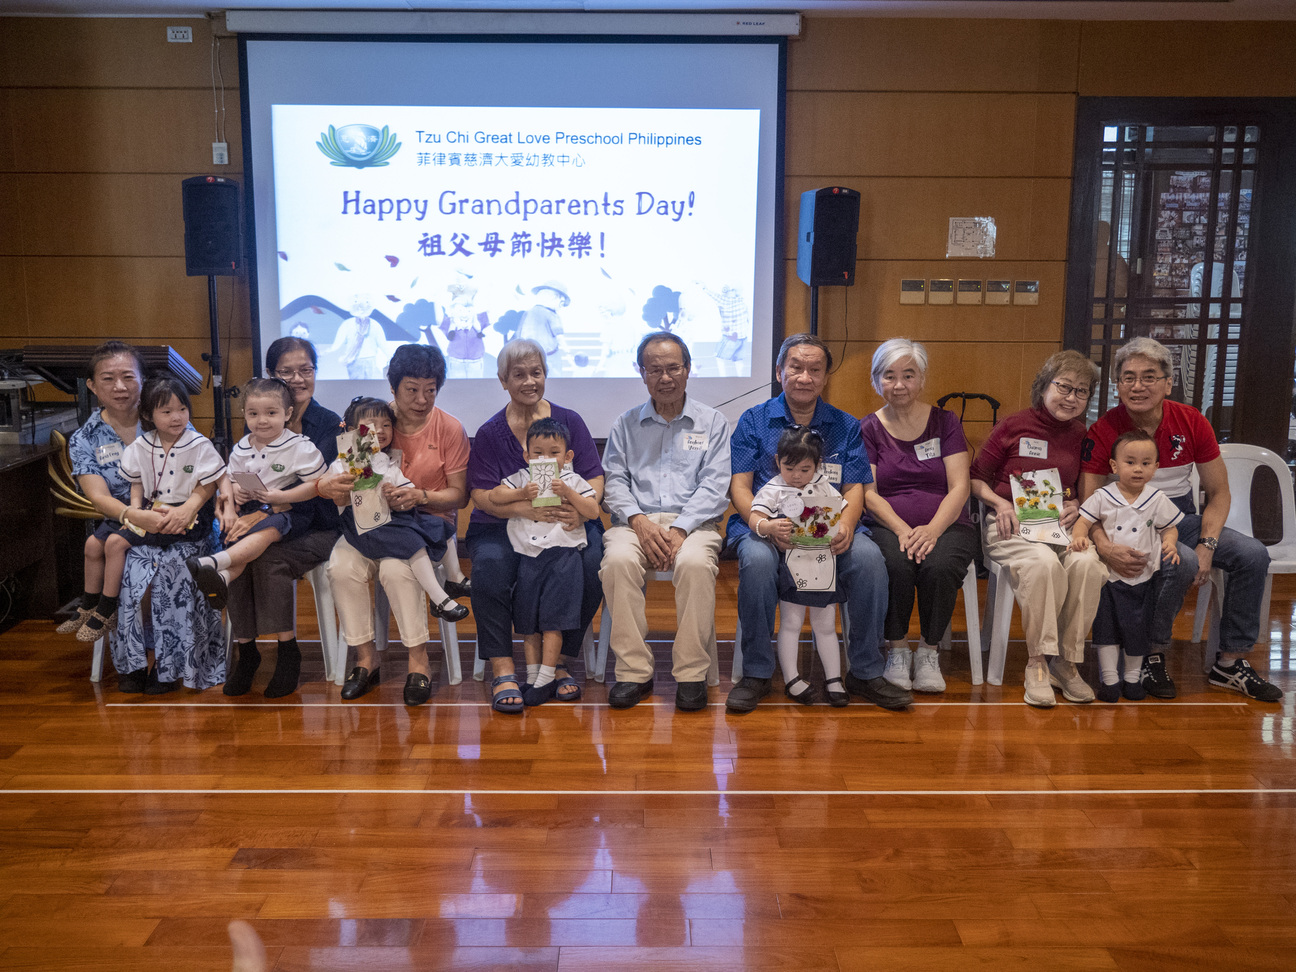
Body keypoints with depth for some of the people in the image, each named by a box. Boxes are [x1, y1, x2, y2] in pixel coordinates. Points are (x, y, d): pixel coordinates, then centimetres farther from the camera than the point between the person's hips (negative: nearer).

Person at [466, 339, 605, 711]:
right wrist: (527, 509, -24)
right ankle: (503, 670, -21)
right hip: (502, 527, -1)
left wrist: (580, 506, -19)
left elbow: (595, 478, 5)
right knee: (490, 567, -32)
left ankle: (560, 662, -10)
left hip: (567, 525, 1)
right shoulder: (490, 433, 5)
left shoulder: (569, 421, 9)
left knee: (592, 566, -29)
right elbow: (482, 495, -4)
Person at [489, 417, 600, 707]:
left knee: (552, 618, -5)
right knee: (527, 619, 7)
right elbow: (494, 496, 3)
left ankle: (546, 677, 0)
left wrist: (568, 493, -13)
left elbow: (593, 511, -2)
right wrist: (521, 494, -10)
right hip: (527, 555, 3)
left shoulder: (573, 481, 7)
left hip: (562, 554, -3)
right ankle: (532, 676, 16)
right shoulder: (522, 478, 12)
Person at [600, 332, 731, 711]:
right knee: (618, 560, -33)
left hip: (692, 522, -1)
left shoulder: (712, 422, 13)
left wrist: (679, 529, -14)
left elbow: (714, 487, 1)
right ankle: (633, 671, -23)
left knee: (695, 563, -36)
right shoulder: (625, 424, 19)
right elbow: (614, 480, 8)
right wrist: (639, 520, -12)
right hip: (636, 520, 1)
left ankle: (691, 673, -23)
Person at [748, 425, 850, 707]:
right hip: (792, 567, -3)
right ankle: (791, 678, 11)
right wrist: (769, 527, -35)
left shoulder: (824, 486, 7)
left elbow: (844, 512, 14)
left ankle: (833, 679, 18)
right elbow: (754, 518, -15)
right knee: (790, 624, 3)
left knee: (826, 626, 11)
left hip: (824, 566, 3)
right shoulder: (773, 490, -4)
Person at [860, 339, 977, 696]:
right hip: (888, 526, 0)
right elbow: (867, 493, 0)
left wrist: (933, 529, -18)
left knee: (938, 566, -32)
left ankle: (929, 651, -8)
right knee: (896, 565, -33)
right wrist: (903, 530, -17)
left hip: (946, 526, 0)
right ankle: (898, 650, -10)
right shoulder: (868, 428, 9)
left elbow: (959, 488, 0)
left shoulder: (945, 422, 9)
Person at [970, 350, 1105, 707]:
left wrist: (1076, 506, 1)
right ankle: (1037, 663, -22)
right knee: (1044, 563, -36)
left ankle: (1066, 661, -15)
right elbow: (975, 478, 7)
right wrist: (999, 503, -10)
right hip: (1010, 525, -3)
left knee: (1087, 564, -30)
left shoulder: (1081, 435, 12)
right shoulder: (1014, 426, 1)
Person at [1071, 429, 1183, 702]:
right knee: (1106, 626, 1)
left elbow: (1170, 527, 9)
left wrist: (1170, 543, -11)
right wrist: (1079, 535, -23)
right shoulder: (1103, 497, -3)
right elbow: (1084, 519, -3)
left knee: (1137, 627, 8)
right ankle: (1109, 678, 11)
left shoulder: (1157, 500, 1)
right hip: (1108, 574, -1)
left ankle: (1133, 677, 25)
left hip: (1141, 576, 1)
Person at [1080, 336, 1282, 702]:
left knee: (1253, 554, -16)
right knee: (1181, 563, -33)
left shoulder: (1191, 422, -3)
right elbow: (1088, 503, -14)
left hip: (1181, 518, 5)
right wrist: (1105, 547, -34)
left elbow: (1218, 493, 3)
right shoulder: (1104, 431, -12)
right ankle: (1152, 657, -11)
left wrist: (1207, 544, -14)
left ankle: (1230, 663, -2)